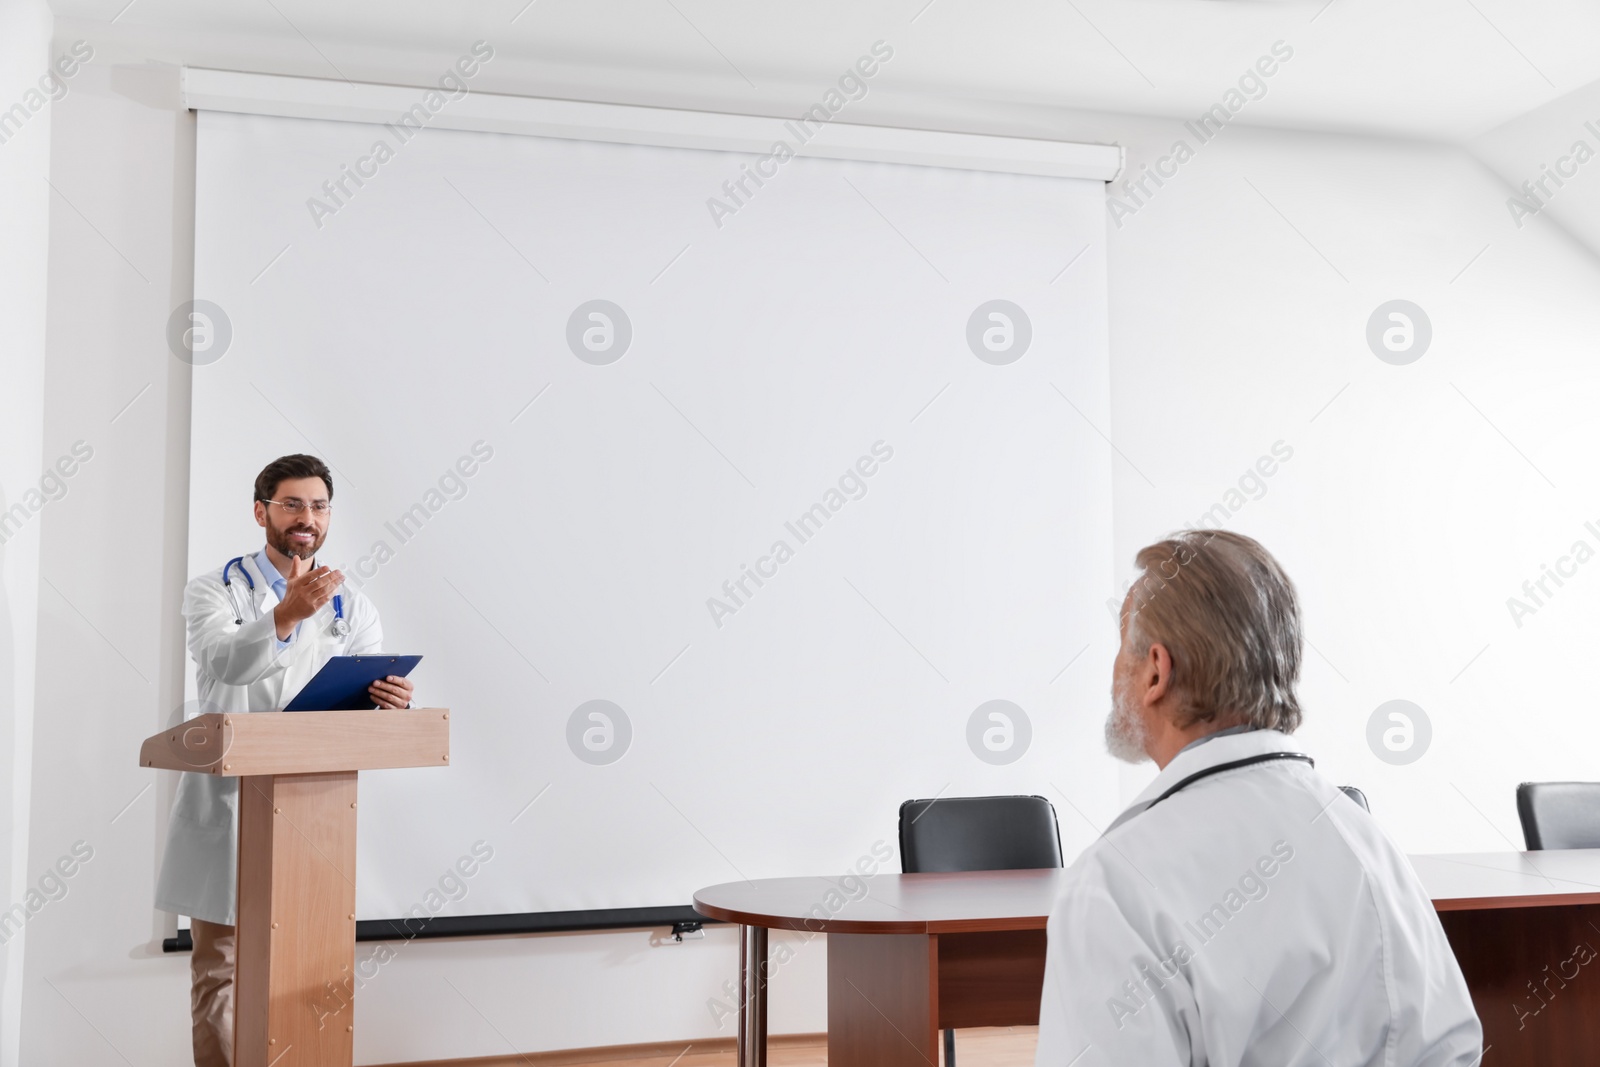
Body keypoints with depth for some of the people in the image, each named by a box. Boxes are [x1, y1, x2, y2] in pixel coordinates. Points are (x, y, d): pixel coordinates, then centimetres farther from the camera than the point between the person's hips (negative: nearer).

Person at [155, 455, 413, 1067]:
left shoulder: (351, 608, 9)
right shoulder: (216, 591, 1)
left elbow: (368, 707, 2)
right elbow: (225, 661, -20)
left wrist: (390, 701, -23)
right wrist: (287, 615, -38)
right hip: (228, 803, -2)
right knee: (219, 966, 3)